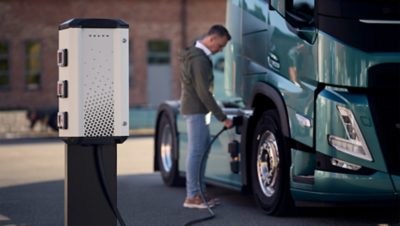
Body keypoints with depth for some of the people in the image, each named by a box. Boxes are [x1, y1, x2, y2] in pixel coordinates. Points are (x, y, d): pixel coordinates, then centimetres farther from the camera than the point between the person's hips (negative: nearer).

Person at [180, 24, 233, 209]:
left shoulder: (196, 54, 13)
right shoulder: (199, 60, -20)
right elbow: (204, 93, -23)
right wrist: (223, 118, -20)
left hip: (196, 109, 10)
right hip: (195, 110, -10)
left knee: (203, 149, 12)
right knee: (196, 151, -8)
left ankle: (199, 192, 16)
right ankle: (191, 197, -6)